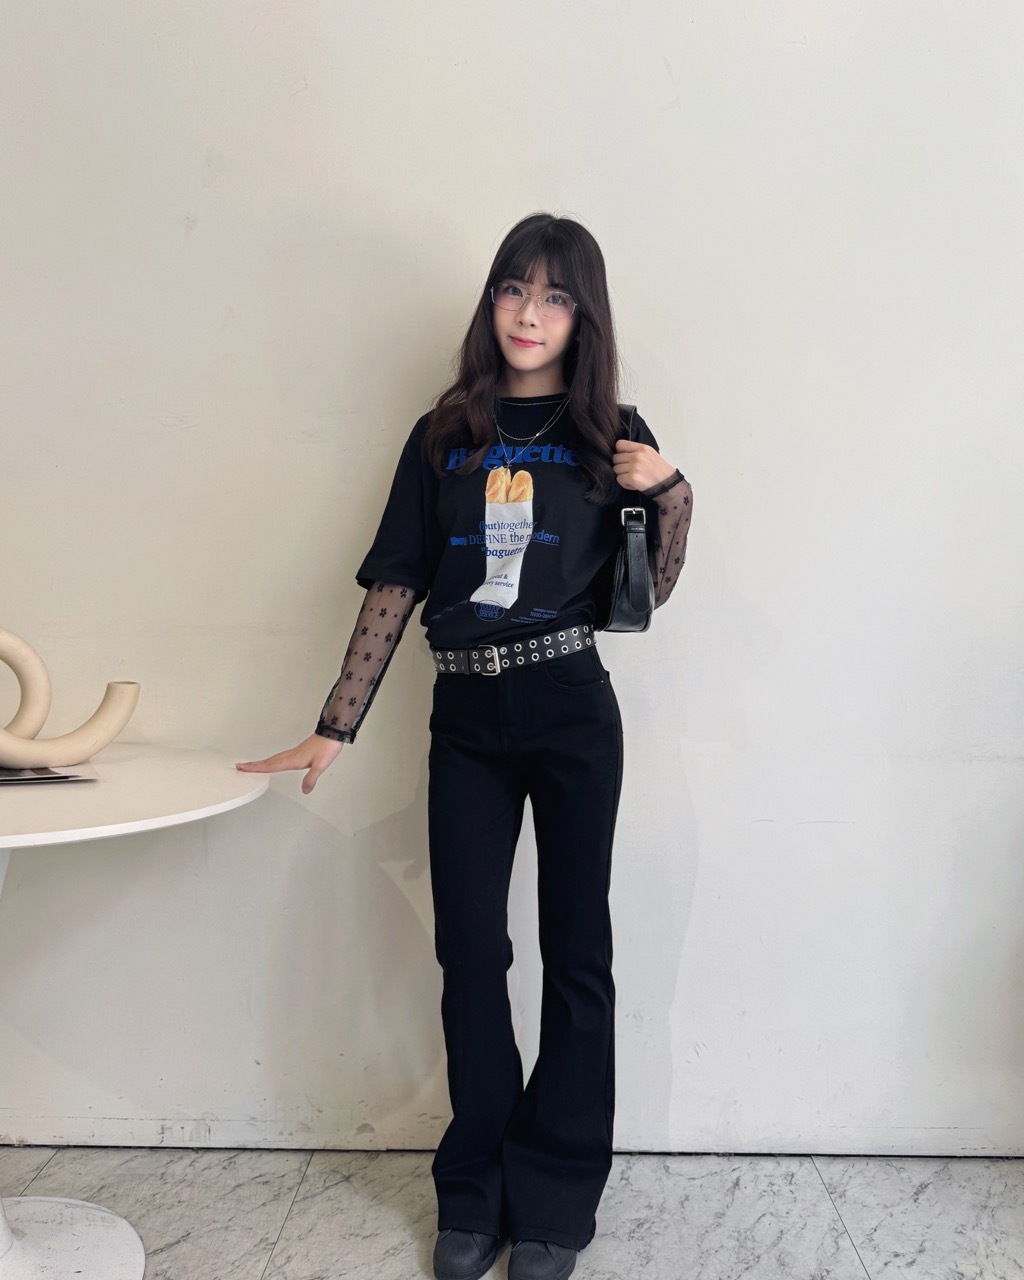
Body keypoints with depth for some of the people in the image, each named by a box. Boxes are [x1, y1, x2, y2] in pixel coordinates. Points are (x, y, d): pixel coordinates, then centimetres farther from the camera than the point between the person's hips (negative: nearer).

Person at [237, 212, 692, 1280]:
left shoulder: (608, 436, 6)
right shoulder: (442, 437, 9)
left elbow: (650, 590, 6)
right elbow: (393, 587, 5)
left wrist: (671, 494, -11)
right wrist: (334, 730, 2)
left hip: (570, 711, -1)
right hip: (466, 719, 2)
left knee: (574, 950, 6)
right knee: (469, 951, 6)